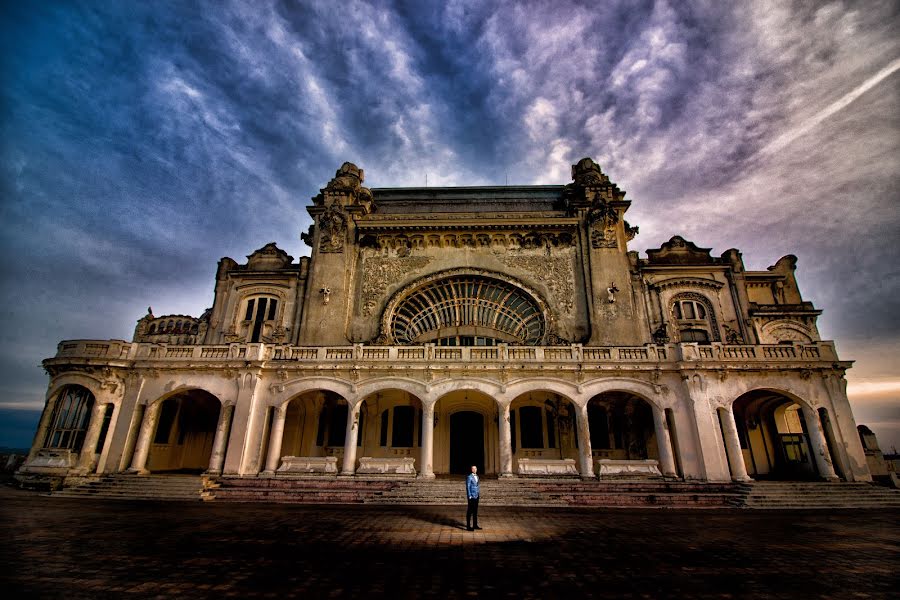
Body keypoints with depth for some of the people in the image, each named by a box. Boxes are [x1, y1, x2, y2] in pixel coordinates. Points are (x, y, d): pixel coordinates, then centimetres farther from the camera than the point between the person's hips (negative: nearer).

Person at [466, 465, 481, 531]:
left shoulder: (477, 476, 11)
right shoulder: (469, 477, -13)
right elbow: (468, 487, -13)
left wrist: (478, 494, 14)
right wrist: (469, 497, -15)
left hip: (476, 496, 8)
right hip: (472, 497, -8)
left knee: (475, 511, 13)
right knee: (470, 511, -1)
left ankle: (475, 525, 21)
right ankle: (468, 526, 7)